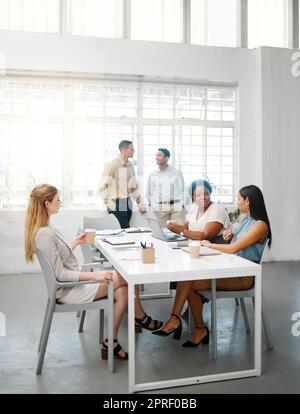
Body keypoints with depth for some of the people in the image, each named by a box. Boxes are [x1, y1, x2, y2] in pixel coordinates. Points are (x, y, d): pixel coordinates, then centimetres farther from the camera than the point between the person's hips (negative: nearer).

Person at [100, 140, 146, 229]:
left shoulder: (130, 166, 12)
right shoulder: (112, 165, -10)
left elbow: (134, 186, 18)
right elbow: (103, 187, -12)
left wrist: (140, 204, 13)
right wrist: (108, 204, -15)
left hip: (128, 205, 7)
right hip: (116, 207, -6)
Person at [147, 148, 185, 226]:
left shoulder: (177, 172, 8)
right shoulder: (152, 175, 11)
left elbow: (181, 190, 8)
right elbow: (149, 193, 16)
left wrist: (181, 205, -2)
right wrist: (153, 206, 5)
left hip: (176, 206, -1)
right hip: (160, 209, 1)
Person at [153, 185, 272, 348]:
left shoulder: (260, 225, -13)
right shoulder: (246, 219, 15)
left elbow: (233, 249, -19)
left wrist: (210, 245, -7)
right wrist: (230, 237, 2)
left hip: (243, 277, -8)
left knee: (191, 284, -21)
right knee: (187, 278, -17)